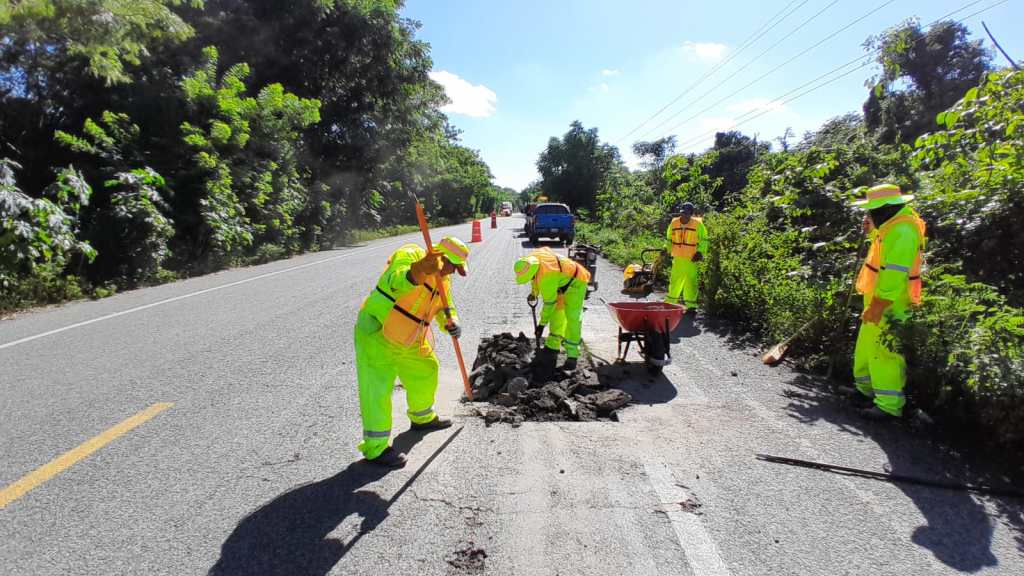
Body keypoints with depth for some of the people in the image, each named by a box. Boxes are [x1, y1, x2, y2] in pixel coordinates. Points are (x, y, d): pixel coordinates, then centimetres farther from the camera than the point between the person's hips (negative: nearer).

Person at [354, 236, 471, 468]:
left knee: (425, 372, 21)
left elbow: (446, 308, 12)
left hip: (407, 340, 9)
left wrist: (452, 324, -12)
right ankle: (376, 448, 4)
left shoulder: (443, 280, 6)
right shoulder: (410, 256, -21)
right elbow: (395, 282, -41)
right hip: (376, 334, -9)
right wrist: (417, 271, -64)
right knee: (377, 388, -8)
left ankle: (422, 418, 45)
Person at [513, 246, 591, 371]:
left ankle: (572, 354, -15)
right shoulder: (531, 259, -14)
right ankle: (553, 345, 22)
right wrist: (534, 292, 17)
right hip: (563, 281, 9)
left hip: (575, 282, -9)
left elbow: (549, 302, -28)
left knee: (572, 317, -16)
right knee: (556, 313, 13)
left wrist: (542, 324, -19)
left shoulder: (547, 276, -37)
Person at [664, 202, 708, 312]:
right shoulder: (674, 223, 4)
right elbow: (669, 239, 18)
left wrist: (700, 252, -9)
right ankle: (670, 302, 23)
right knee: (675, 280, 11)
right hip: (677, 258, 4)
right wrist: (667, 250, 9)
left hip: (691, 259, -3)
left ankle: (690, 305, 6)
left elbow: (703, 240, 1)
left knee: (690, 281, -2)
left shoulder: (698, 224, -6)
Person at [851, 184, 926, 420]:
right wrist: (871, 230, 15)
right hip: (879, 300, 11)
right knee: (867, 347, 20)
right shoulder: (893, 225, 13)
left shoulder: (902, 231, -19)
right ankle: (867, 388, 34)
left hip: (889, 305, -11)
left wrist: (878, 305, -29)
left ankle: (889, 405, -3)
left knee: (884, 352, -8)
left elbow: (895, 273, -26)